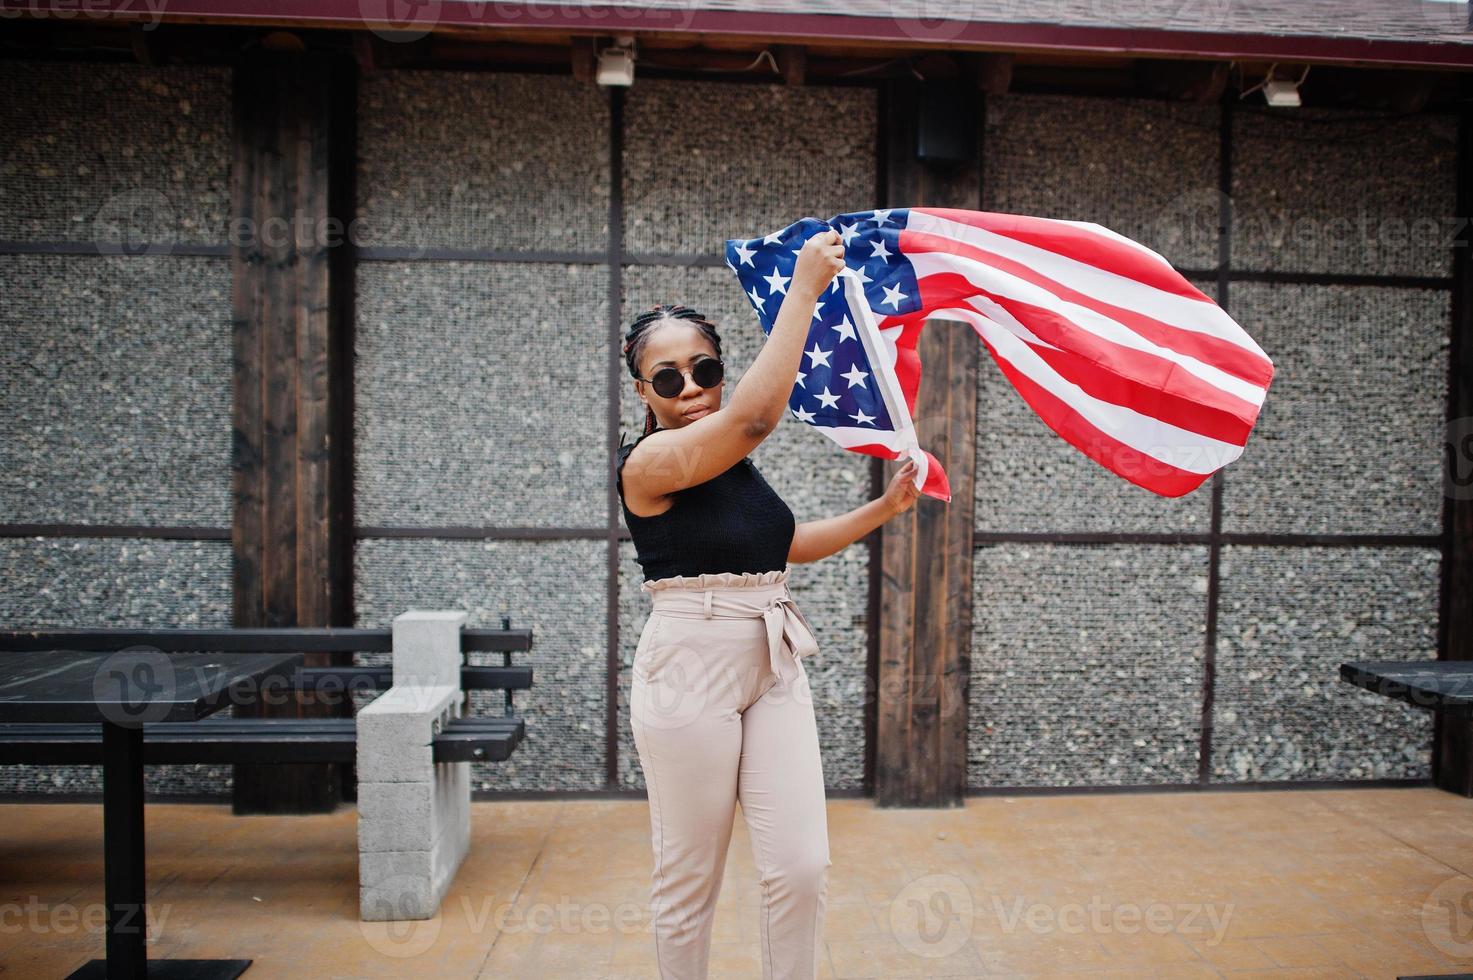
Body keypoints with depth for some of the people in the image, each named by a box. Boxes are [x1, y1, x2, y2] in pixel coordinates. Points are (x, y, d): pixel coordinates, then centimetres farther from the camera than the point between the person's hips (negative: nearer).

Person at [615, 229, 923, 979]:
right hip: (689, 671, -6)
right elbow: (755, 415, -27)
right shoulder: (646, 462, -12)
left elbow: (790, 544, 23)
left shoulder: (735, 462, 12)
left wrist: (885, 507, 15)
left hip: (774, 668, 7)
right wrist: (804, 289, -22)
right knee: (689, 878, 5)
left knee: (801, 866, 3)